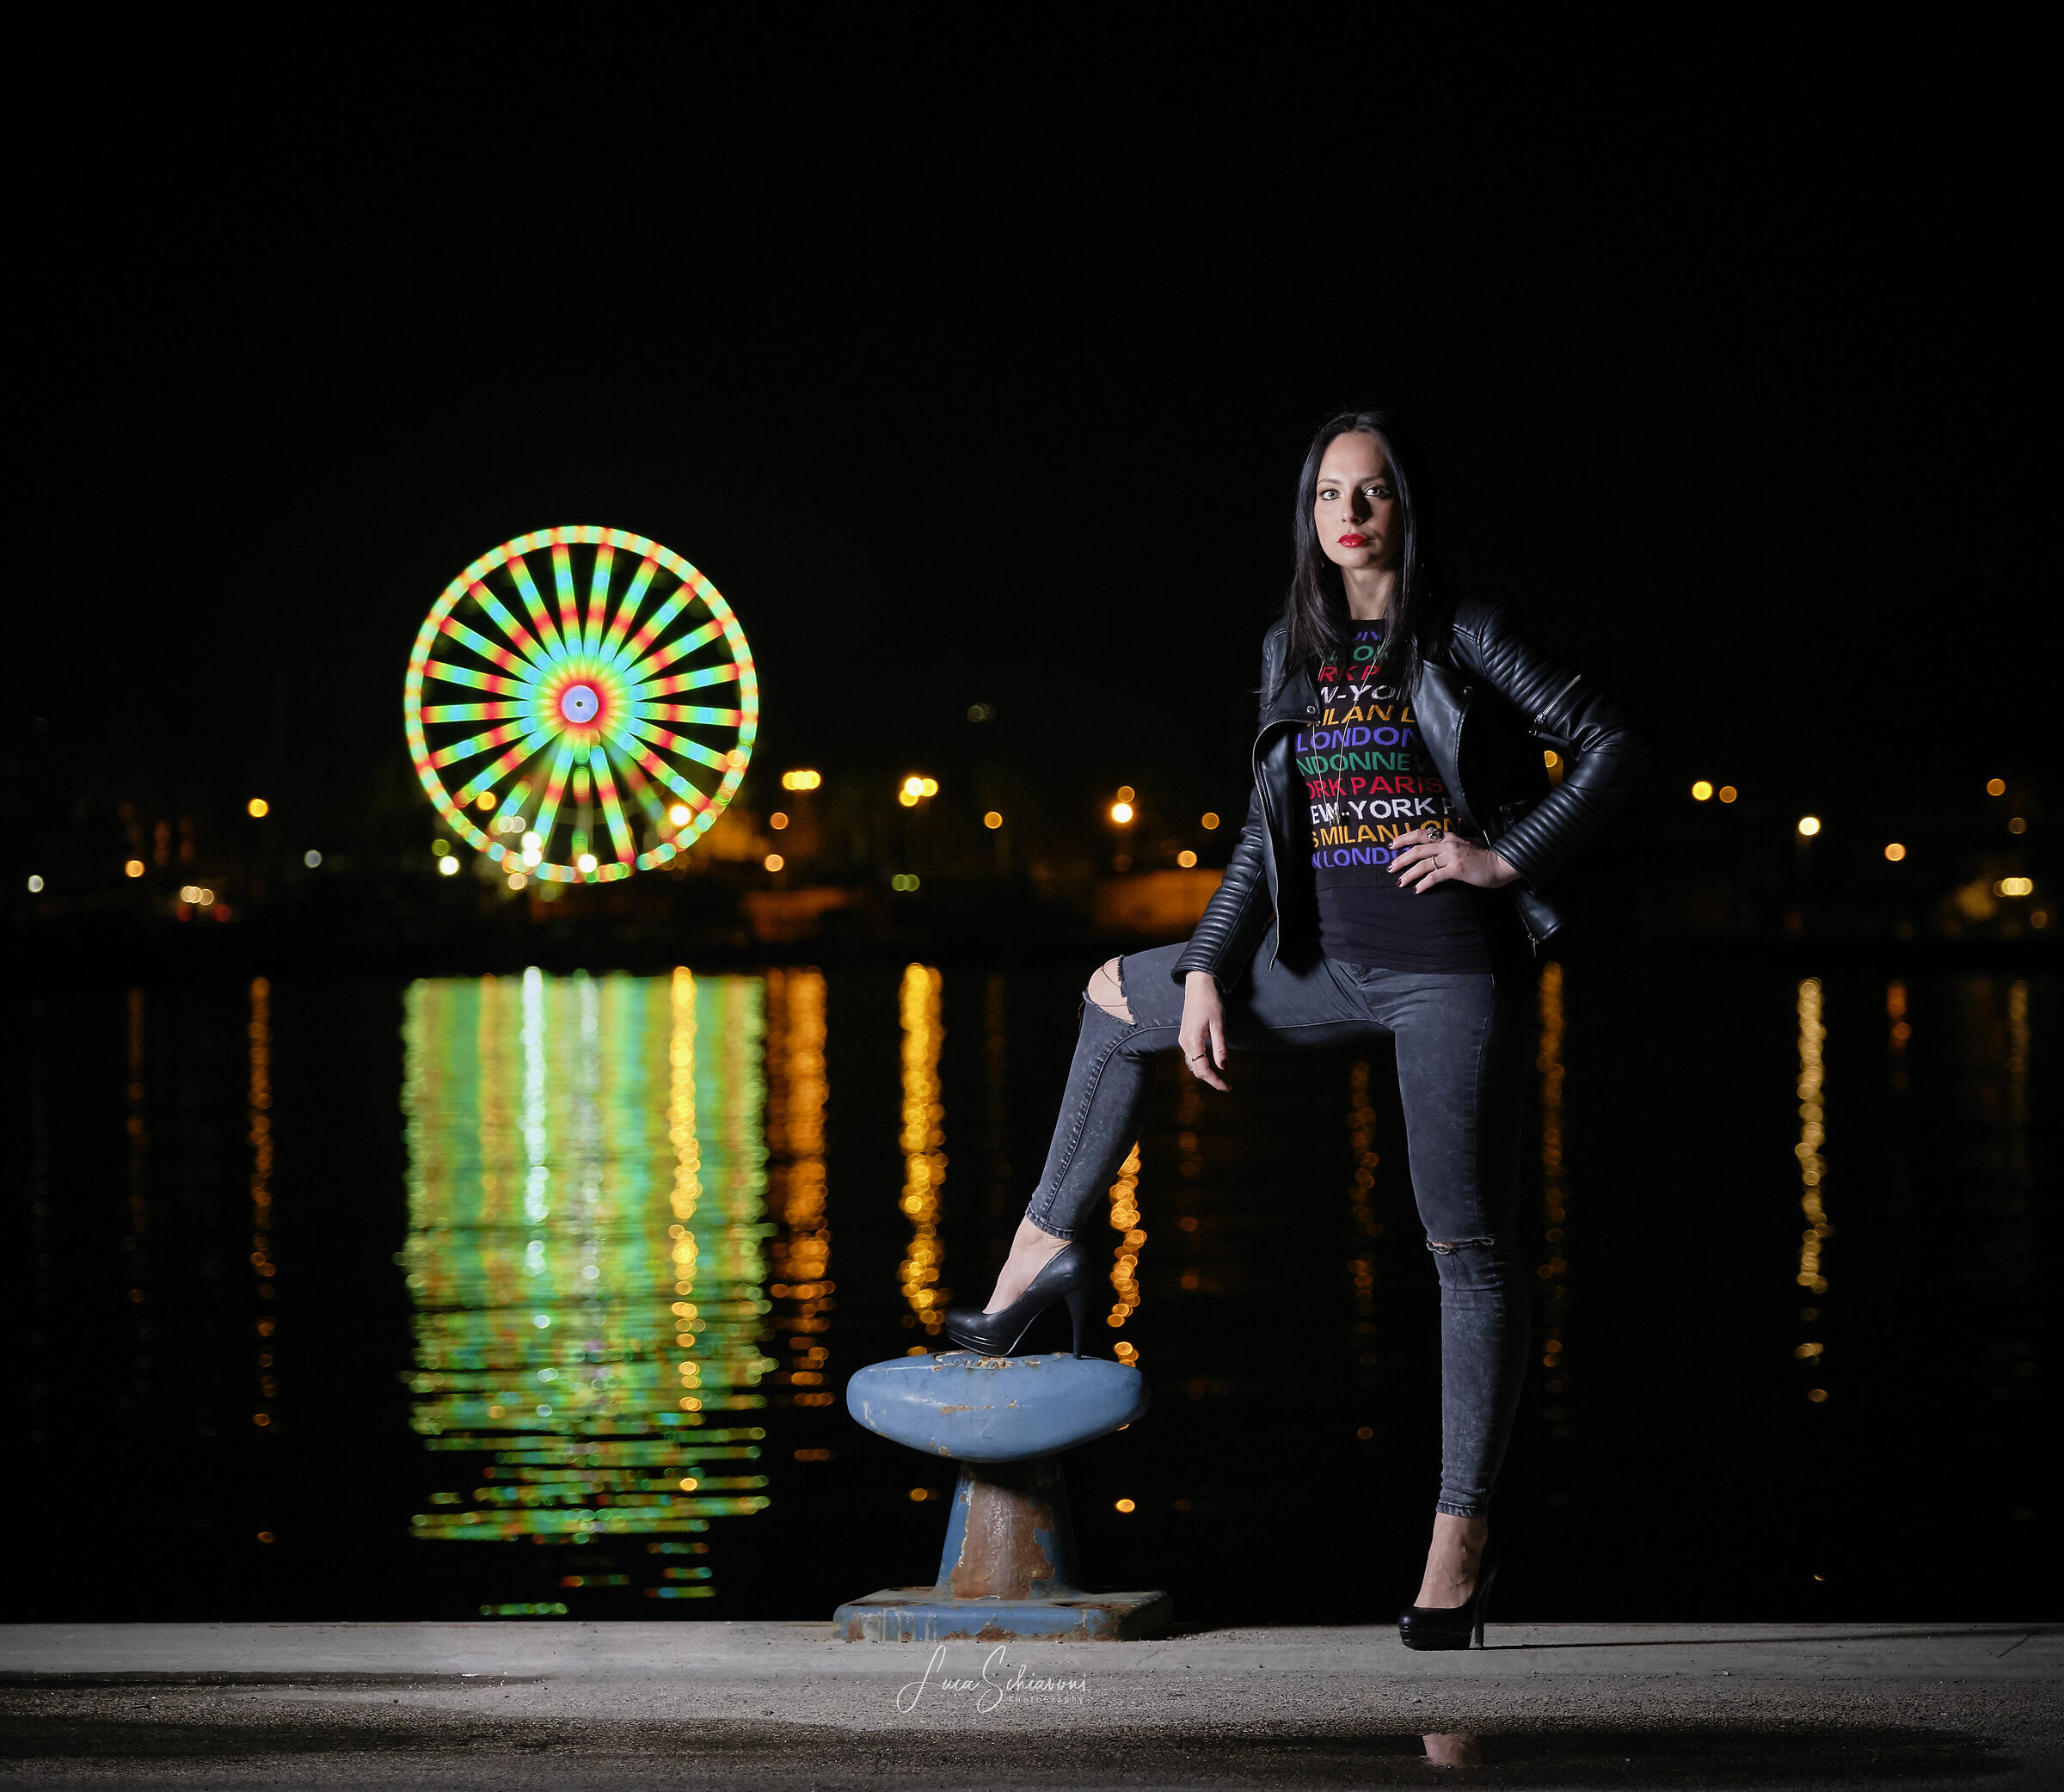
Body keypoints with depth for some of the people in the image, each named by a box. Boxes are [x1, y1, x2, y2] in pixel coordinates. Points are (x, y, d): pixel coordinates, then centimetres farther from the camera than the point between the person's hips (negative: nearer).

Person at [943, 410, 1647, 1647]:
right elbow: (1266, 837, 15)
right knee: (1120, 997, 17)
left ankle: (1463, 1532, -2)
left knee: (1472, 1246, -5)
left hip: (1451, 972, -6)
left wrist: (1503, 856, -12)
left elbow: (1614, 751, -5)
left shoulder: (1465, 638, -4)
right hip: (1329, 965, 6)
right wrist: (1207, 970, 7)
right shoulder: (1295, 651, 11)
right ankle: (1050, 1246, 25)